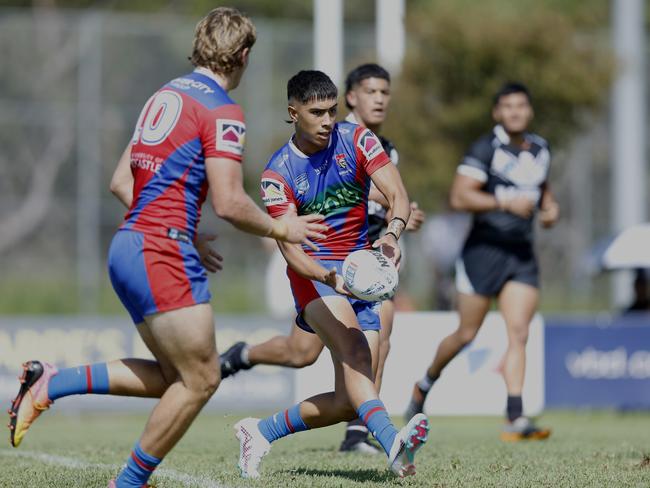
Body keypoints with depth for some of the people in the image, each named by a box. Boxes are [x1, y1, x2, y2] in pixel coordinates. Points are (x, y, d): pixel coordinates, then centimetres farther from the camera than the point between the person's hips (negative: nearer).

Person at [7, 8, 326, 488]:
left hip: (129, 246, 9)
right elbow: (228, 202, -17)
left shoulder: (166, 95, 17)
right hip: (161, 254, -9)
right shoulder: (222, 111, -10)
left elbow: (121, 182, 20)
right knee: (201, 379, -1)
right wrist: (280, 229, 0)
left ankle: (49, 383, 10)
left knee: (176, 377, 15)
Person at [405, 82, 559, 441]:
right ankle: (426, 384, 31)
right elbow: (459, 197, -17)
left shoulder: (540, 150, 12)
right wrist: (504, 202, -25)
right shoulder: (485, 149, -9)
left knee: (518, 334, -7)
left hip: (522, 254, 5)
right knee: (467, 334, 4)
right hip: (484, 248, -5)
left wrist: (550, 207, 11)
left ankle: (515, 419, -12)